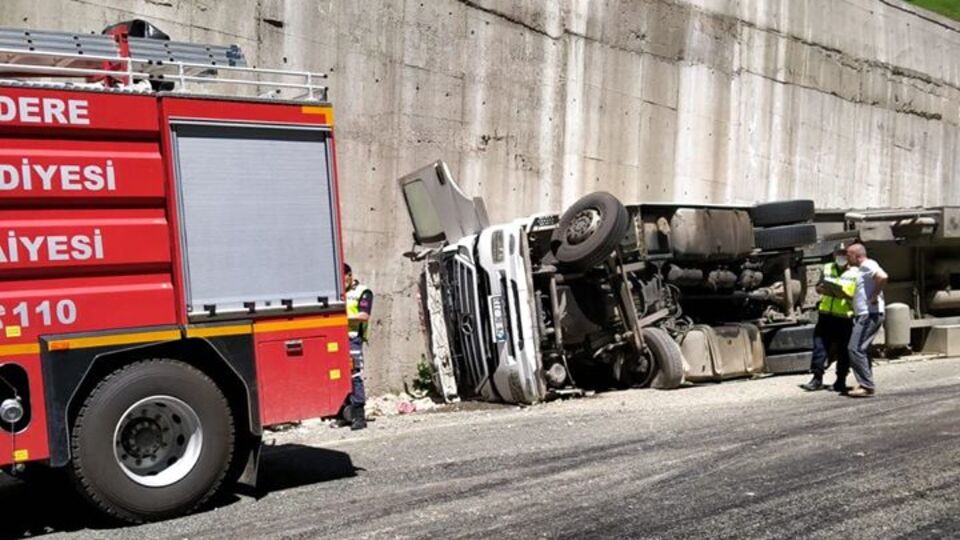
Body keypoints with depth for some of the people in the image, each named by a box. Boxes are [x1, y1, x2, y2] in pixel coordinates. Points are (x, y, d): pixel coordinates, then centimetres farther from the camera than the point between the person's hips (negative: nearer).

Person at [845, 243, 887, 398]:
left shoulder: (867, 265, -11)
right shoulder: (862, 268, 20)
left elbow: (883, 277, -30)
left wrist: (874, 297, -22)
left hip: (870, 314, -11)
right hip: (863, 315, 11)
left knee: (855, 349, -13)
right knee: (861, 350, 15)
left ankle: (867, 386, -11)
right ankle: (866, 385, 20)